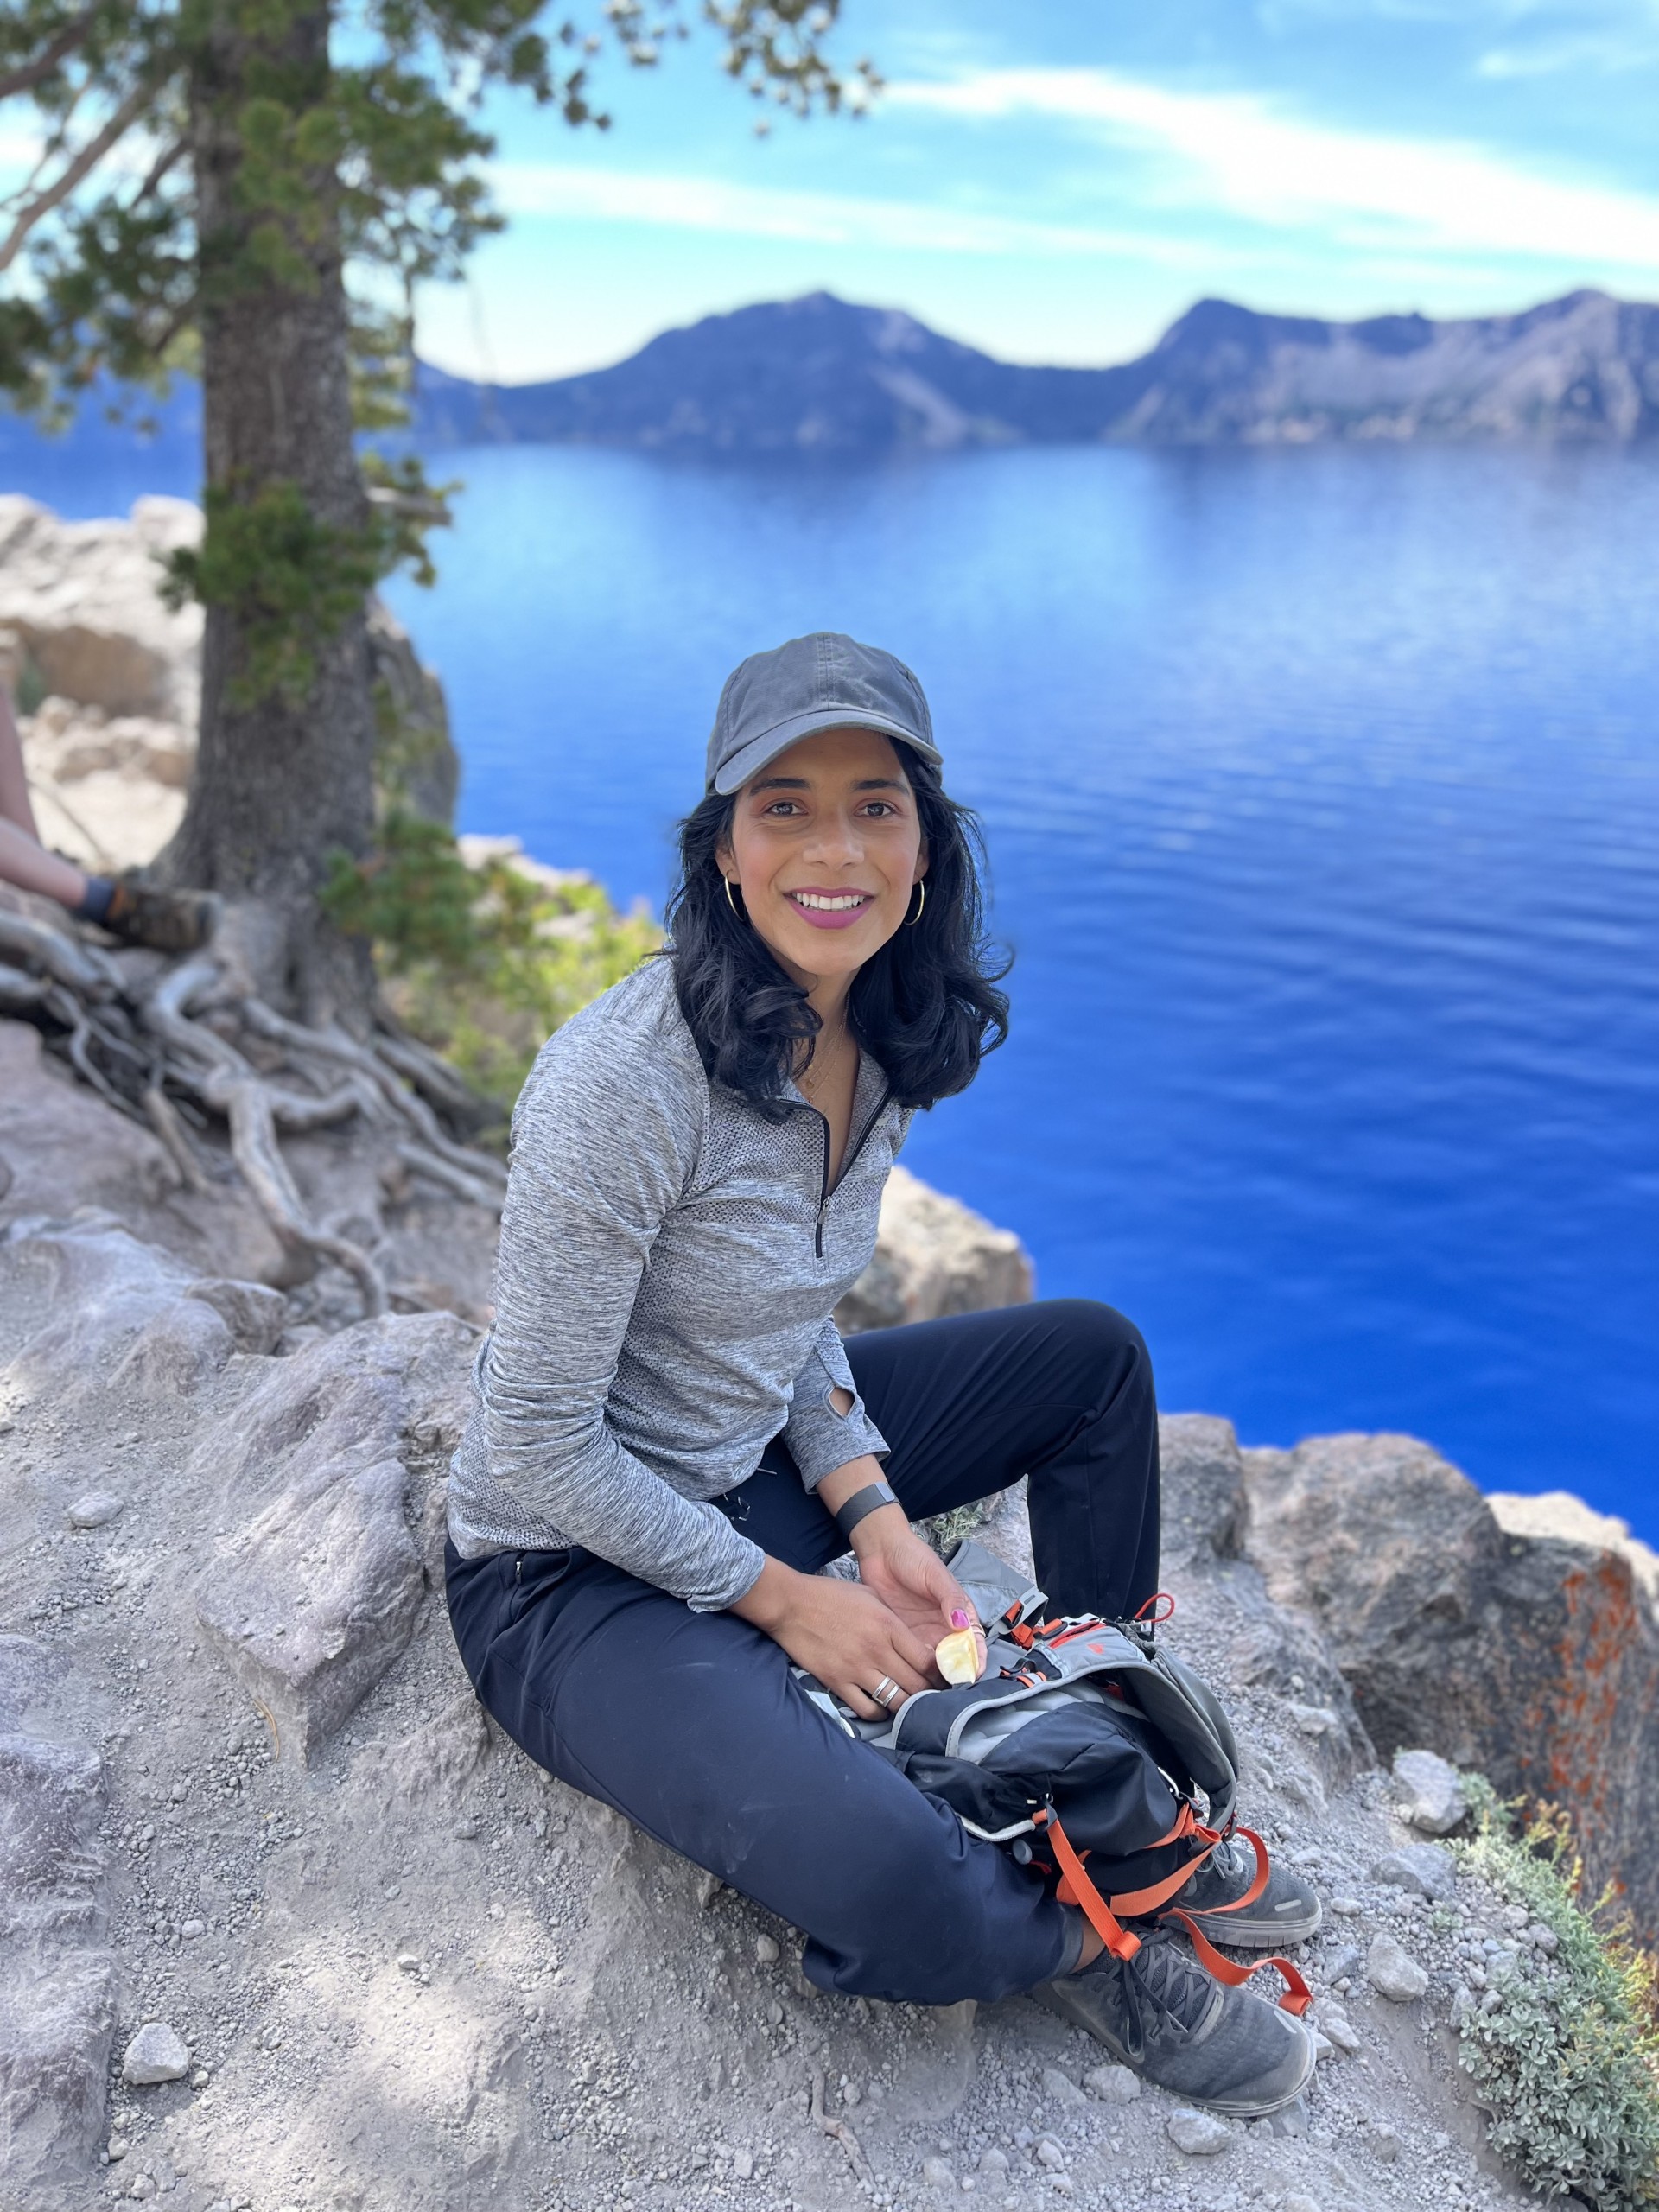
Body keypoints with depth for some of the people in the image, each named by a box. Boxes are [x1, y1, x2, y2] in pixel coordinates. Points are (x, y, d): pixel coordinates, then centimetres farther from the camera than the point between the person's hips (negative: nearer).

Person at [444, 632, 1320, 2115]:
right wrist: (785, 1600, -15)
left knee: (1095, 1353, 12)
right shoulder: (624, 1078, -29)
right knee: (903, 1896, -32)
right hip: (572, 1566, -8)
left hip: (756, 1460, 8)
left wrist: (873, 1516, -4)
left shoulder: (884, 1040, -4)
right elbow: (539, 1444, -22)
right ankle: (1081, 1940, 7)